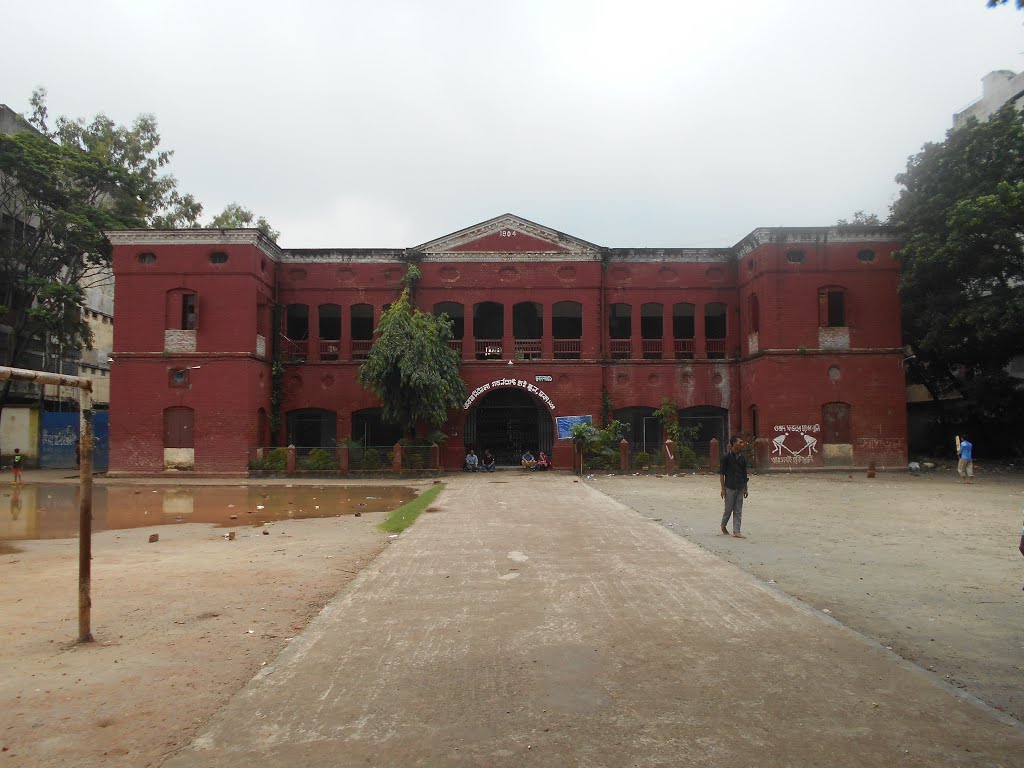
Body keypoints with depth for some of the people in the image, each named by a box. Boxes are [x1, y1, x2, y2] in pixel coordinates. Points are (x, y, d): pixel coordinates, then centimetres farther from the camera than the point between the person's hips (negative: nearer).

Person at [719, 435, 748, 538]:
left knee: (738, 511, 4)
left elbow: (744, 474, 13)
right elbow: (721, 473, -7)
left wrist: (745, 488, 11)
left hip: (740, 488, 5)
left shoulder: (742, 458, 7)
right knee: (729, 509, 4)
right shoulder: (726, 457, -8)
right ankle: (723, 525, 28)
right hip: (730, 487, -4)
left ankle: (736, 531, 9)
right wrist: (723, 488, -10)